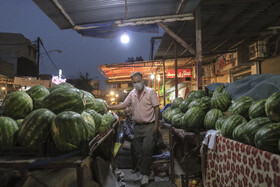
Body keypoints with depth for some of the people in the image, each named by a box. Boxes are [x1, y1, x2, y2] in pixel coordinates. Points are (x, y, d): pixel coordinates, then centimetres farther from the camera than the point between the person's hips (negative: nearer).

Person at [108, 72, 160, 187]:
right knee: (138, 151, 11)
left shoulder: (150, 91, -6)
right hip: (137, 126, 6)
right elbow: (123, 105, 13)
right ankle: (142, 173, 26)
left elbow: (156, 108, -8)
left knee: (147, 150, -7)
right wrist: (109, 107, 4)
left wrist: (156, 124, -13)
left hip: (149, 126, -5)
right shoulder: (132, 94, 10)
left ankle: (146, 174, 8)